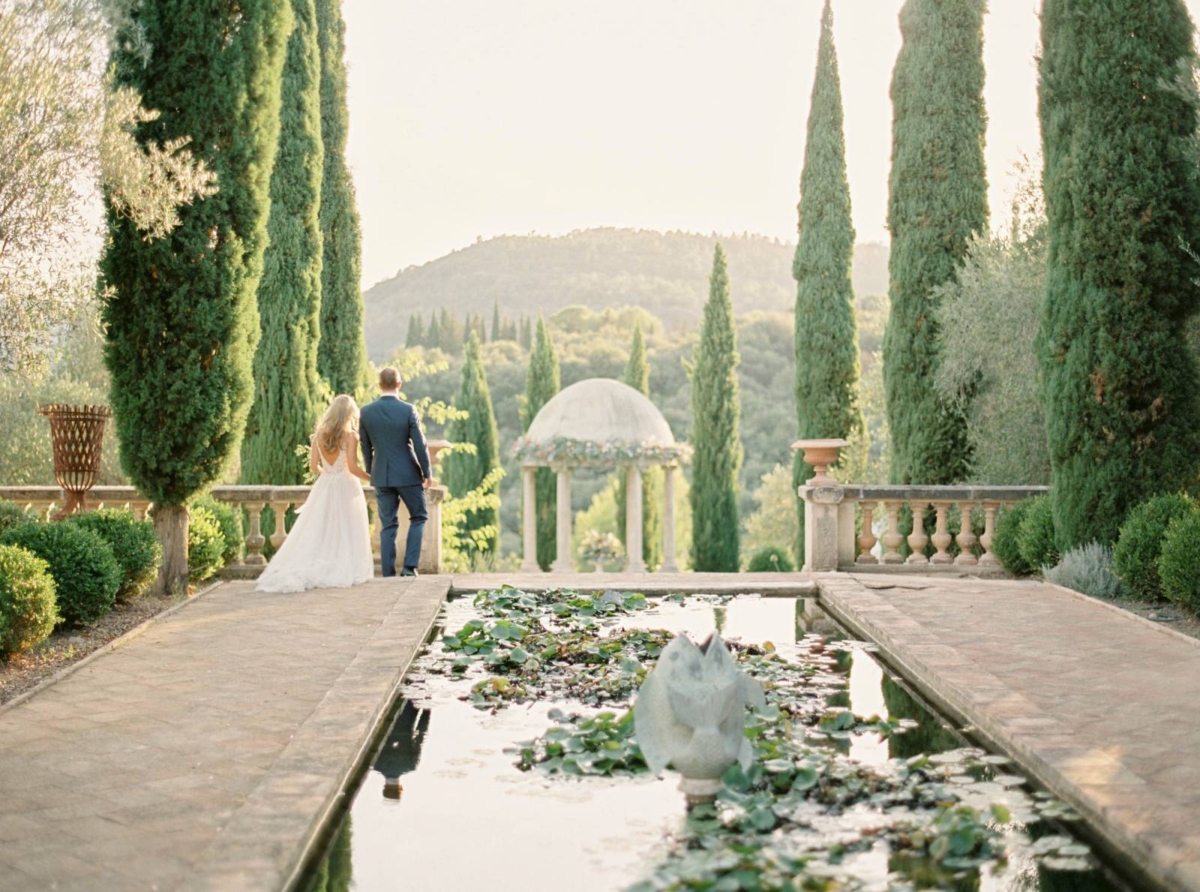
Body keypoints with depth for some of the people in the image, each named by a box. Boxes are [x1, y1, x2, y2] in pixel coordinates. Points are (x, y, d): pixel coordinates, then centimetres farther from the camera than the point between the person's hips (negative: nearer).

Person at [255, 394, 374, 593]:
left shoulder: (319, 434, 4)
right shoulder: (349, 436, -10)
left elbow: (314, 466, 6)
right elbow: (353, 467, -16)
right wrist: (370, 478, -1)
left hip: (324, 487, 4)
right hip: (346, 487, -4)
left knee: (317, 533, 7)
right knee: (345, 532, 3)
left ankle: (302, 570, -3)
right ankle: (343, 571, 3)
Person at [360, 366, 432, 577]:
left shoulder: (366, 412, -3)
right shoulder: (408, 410, -11)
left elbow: (366, 448, 6)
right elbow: (420, 445, -8)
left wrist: (370, 473, 18)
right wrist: (427, 473, 3)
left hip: (381, 475, 3)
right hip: (408, 473, -3)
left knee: (388, 525, 9)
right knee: (418, 517, 14)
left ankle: (388, 574, 9)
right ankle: (409, 566, 2)